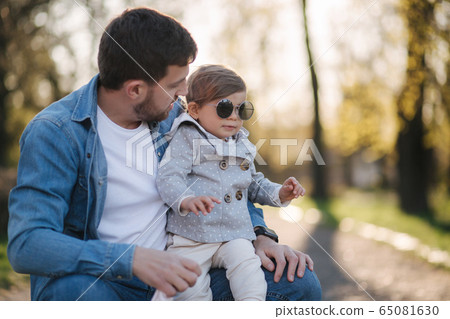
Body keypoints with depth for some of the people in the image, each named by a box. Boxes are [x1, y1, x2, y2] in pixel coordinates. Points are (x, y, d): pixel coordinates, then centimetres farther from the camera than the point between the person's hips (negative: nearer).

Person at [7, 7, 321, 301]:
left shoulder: (172, 116, 3)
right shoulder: (55, 132, -17)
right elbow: (26, 244, -28)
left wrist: (260, 236, -2)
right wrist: (134, 259, -40)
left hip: (173, 274, 5)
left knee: (300, 284, -8)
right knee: (77, 290, -41)